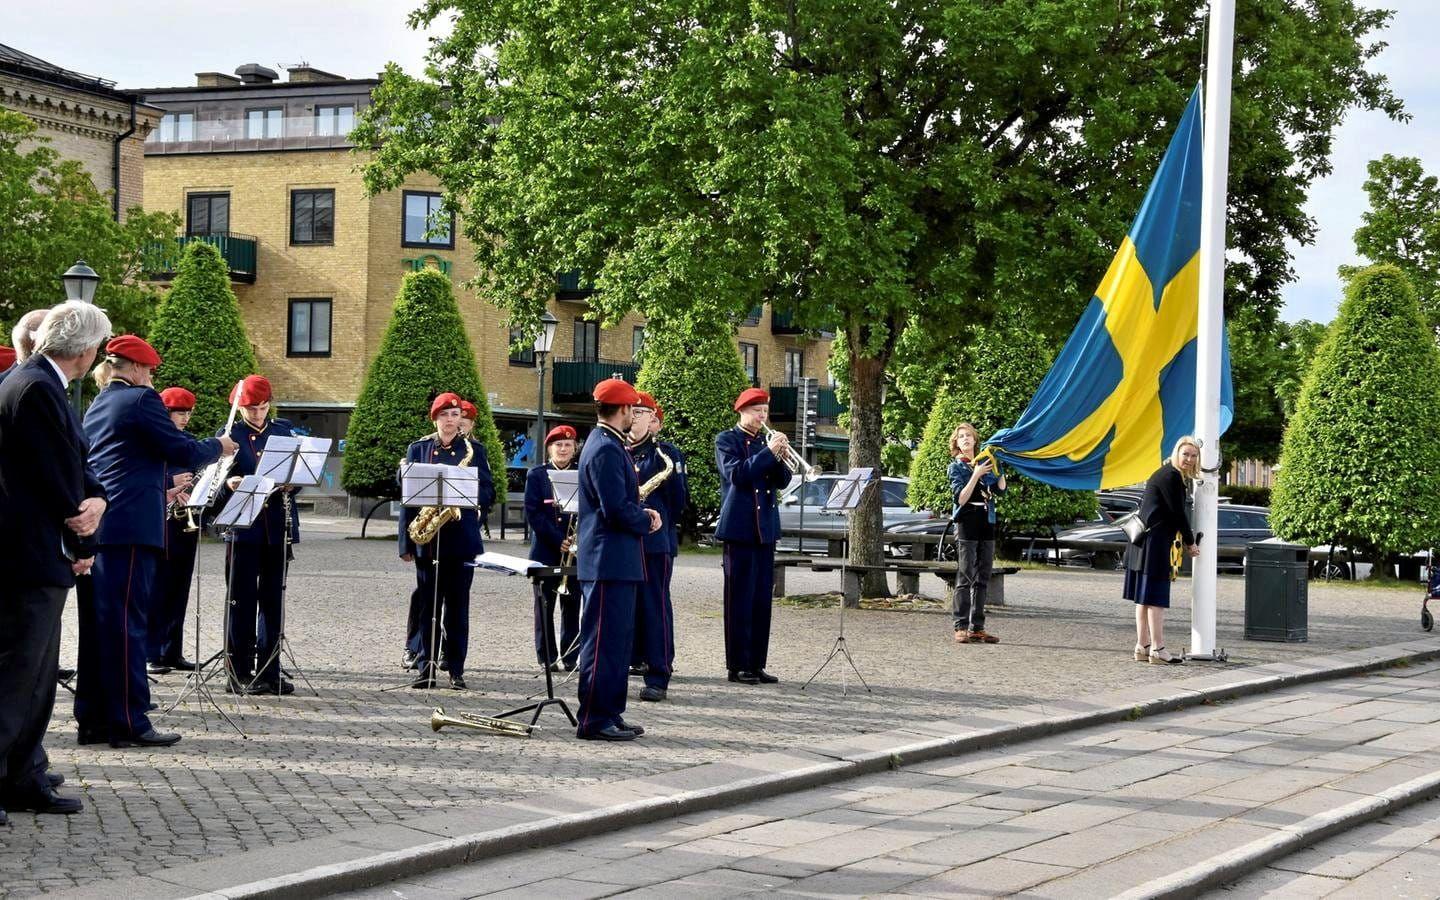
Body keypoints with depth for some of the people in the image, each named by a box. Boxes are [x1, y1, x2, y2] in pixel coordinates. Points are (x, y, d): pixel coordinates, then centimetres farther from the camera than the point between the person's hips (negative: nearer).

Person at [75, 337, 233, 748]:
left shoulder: (96, 407, 19)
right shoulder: (141, 399, -7)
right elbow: (183, 452, -10)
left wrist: (161, 492, 35)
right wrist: (218, 447, 8)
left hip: (95, 528, 9)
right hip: (131, 526, -9)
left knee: (97, 623, 10)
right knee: (126, 625, -8)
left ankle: (93, 719, 13)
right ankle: (128, 722, -7)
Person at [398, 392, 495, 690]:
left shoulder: (474, 450, 8)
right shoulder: (418, 449, 8)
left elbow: (488, 493, 5)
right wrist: (406, 541, 0)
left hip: (462, 539, -1)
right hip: (426, 540, 1)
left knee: (458, 606, 2)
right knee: (427, 605, 3)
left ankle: (456, 670, 6)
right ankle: (426, 668, 8)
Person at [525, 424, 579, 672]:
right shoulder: (537, 475, 3)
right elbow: (533, 513, -5)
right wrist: (558, 540, -13)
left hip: (575, 550, 1)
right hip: (545, 550, -1)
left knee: (572, 604, 2)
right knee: (545, 604, 1)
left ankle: (571, 657, 7)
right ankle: (547, 657, 6)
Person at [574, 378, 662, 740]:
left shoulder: (608, 445, 16)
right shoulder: (606, 450, -17)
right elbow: (616, 510, -23)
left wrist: (642, 514, 7)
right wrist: (647, 520, -6)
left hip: (616, 562, 11)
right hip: (609, 561, -11)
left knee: (618, 640, 15)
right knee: (603, 642, -6)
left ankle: (610, 714, 21)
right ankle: (595, 721, -3)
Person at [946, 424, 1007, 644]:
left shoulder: (984, 464, 14)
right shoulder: (956, 467, 0)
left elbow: (1000, 489, 4)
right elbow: (961, 498, -11)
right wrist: (976, 475, -18)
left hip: (986, 524, 6)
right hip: (967, 525, -6)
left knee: (982, 579, 6)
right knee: (965, 578, -9)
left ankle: (977, 627, 9)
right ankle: (960, 628, -9)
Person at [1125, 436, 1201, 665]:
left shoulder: (1166, 473, 18)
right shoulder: (1171, 476, -13)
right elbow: (1178, 513, -12)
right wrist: (1190, 543, -2)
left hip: (1144, 541, 10)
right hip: (1155, 541, -10)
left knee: (1145, 596, 11)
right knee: (1155, 596, -8)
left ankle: (1142, 646, 15)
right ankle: (1157, 649, -8)